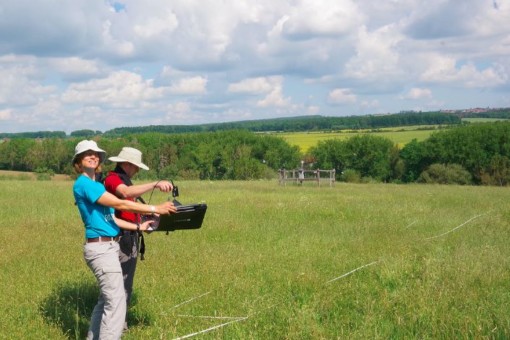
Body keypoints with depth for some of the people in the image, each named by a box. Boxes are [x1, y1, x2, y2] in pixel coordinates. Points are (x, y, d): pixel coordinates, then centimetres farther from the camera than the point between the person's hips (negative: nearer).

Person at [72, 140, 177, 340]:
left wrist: (138, 227, 14)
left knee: (106, 299, 15)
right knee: (116, 303, -13)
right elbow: (119, 204, -16)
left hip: (107, 247, 10)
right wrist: (155, 209, -13)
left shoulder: (96, 185, 18)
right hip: (101, 248, -10)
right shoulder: (83, 183, -12)